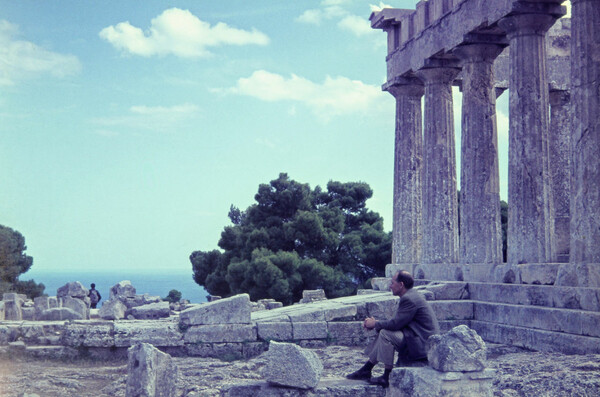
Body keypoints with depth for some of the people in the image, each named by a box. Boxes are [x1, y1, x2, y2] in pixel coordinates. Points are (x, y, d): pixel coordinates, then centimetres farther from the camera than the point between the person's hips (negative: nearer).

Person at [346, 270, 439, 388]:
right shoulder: (413, 295, 14)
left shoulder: (409, 299, -19)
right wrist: (376, 323, 7)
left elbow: (396, 324, -21)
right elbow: (398, 321, 17)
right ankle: (366, 370, 12)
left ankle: (387, 377, -11)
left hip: (422, 345, -11)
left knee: (385, 334, -17)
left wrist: (375, 324, -5)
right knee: (383, 331, 11)